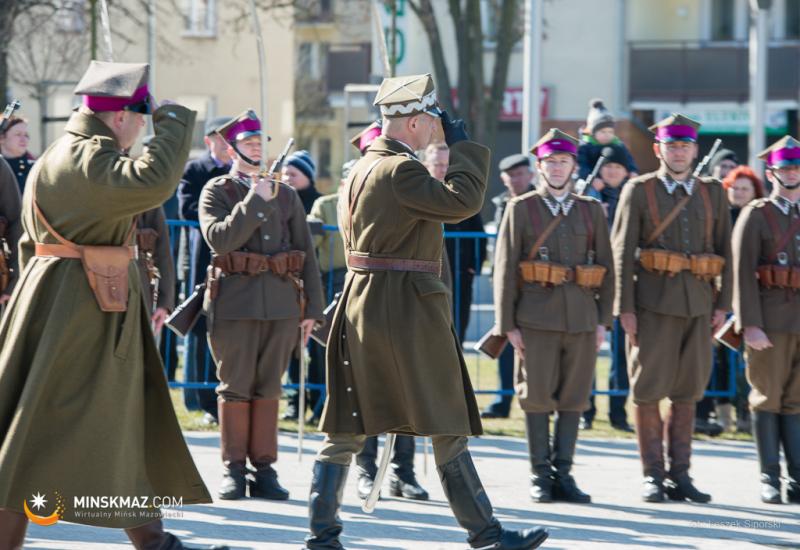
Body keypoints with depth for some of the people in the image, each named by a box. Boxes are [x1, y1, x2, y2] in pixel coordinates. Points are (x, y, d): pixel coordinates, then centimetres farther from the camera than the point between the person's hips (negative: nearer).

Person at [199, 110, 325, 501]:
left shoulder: (285, 194, 16)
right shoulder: (216, 191, 5)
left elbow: (306, 253, 15)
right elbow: (219, 238, -14)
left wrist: (312, 307, 8)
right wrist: (256, 201, -13)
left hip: (282, 303, 3)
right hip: (235, 303, -3)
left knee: (269, 388, 5)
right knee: (236, 387, -1)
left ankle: (264, 469, 10)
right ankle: (233, 469, 6)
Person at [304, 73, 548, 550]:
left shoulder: (362, 168, 15)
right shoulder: (400, 171, -16)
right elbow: (463, 200, -23)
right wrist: (463, 146, -10)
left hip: (362, 307, 9)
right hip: (406, 309, -9)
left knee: (350, 423, 8)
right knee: (448, 425, -3)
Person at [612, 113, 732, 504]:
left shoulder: (713, 194, 11)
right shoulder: (639, 191, 2)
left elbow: (725, 250, 11)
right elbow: (622, 251, -2)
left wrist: (722, 304, 3)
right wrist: (625, 307, -8)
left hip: (698, 304, 3)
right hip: (653, 304, -3)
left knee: (688, 390, 6)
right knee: (648, 390, -2)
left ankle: (679, 474, 12)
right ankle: (653, 475, 5)